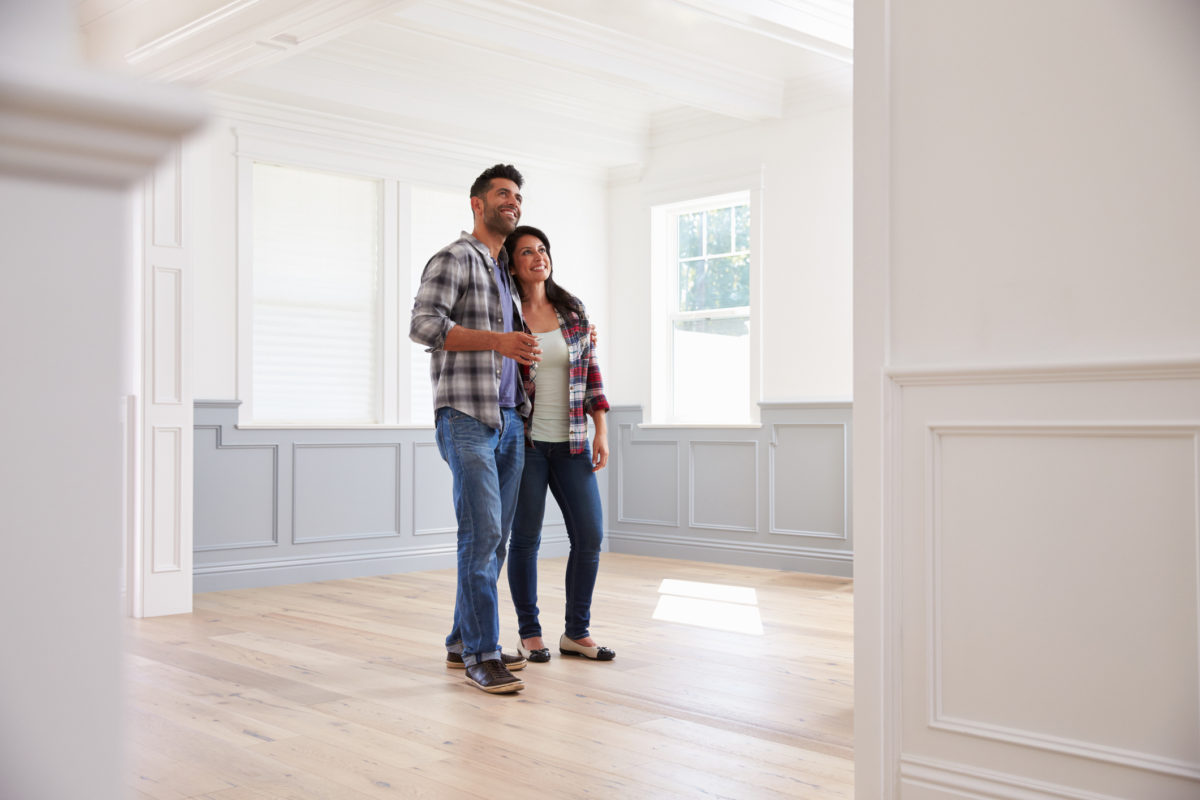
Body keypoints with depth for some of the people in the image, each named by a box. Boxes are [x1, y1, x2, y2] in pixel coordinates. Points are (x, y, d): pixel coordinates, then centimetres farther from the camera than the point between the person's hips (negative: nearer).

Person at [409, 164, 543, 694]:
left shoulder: (505, 272, 23)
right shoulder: (454, 259, -2)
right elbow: (423, 325, -16)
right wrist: (496, 341, -23)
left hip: (509, 420, 8)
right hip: (467, 418, -8)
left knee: (493, 537, 9)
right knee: (482, 533, -13)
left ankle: (463, 642, 19)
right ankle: (482, 656, -8)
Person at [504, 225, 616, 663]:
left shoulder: (573, 310, 8)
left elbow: (591, 371, 9)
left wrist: (601, 431, 3)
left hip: (571, 443, 4)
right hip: (525, 441, -4)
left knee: (590, 536, 2)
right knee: (525, 537, 3)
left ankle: (577, 632, 17)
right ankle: (529, 634, 18)